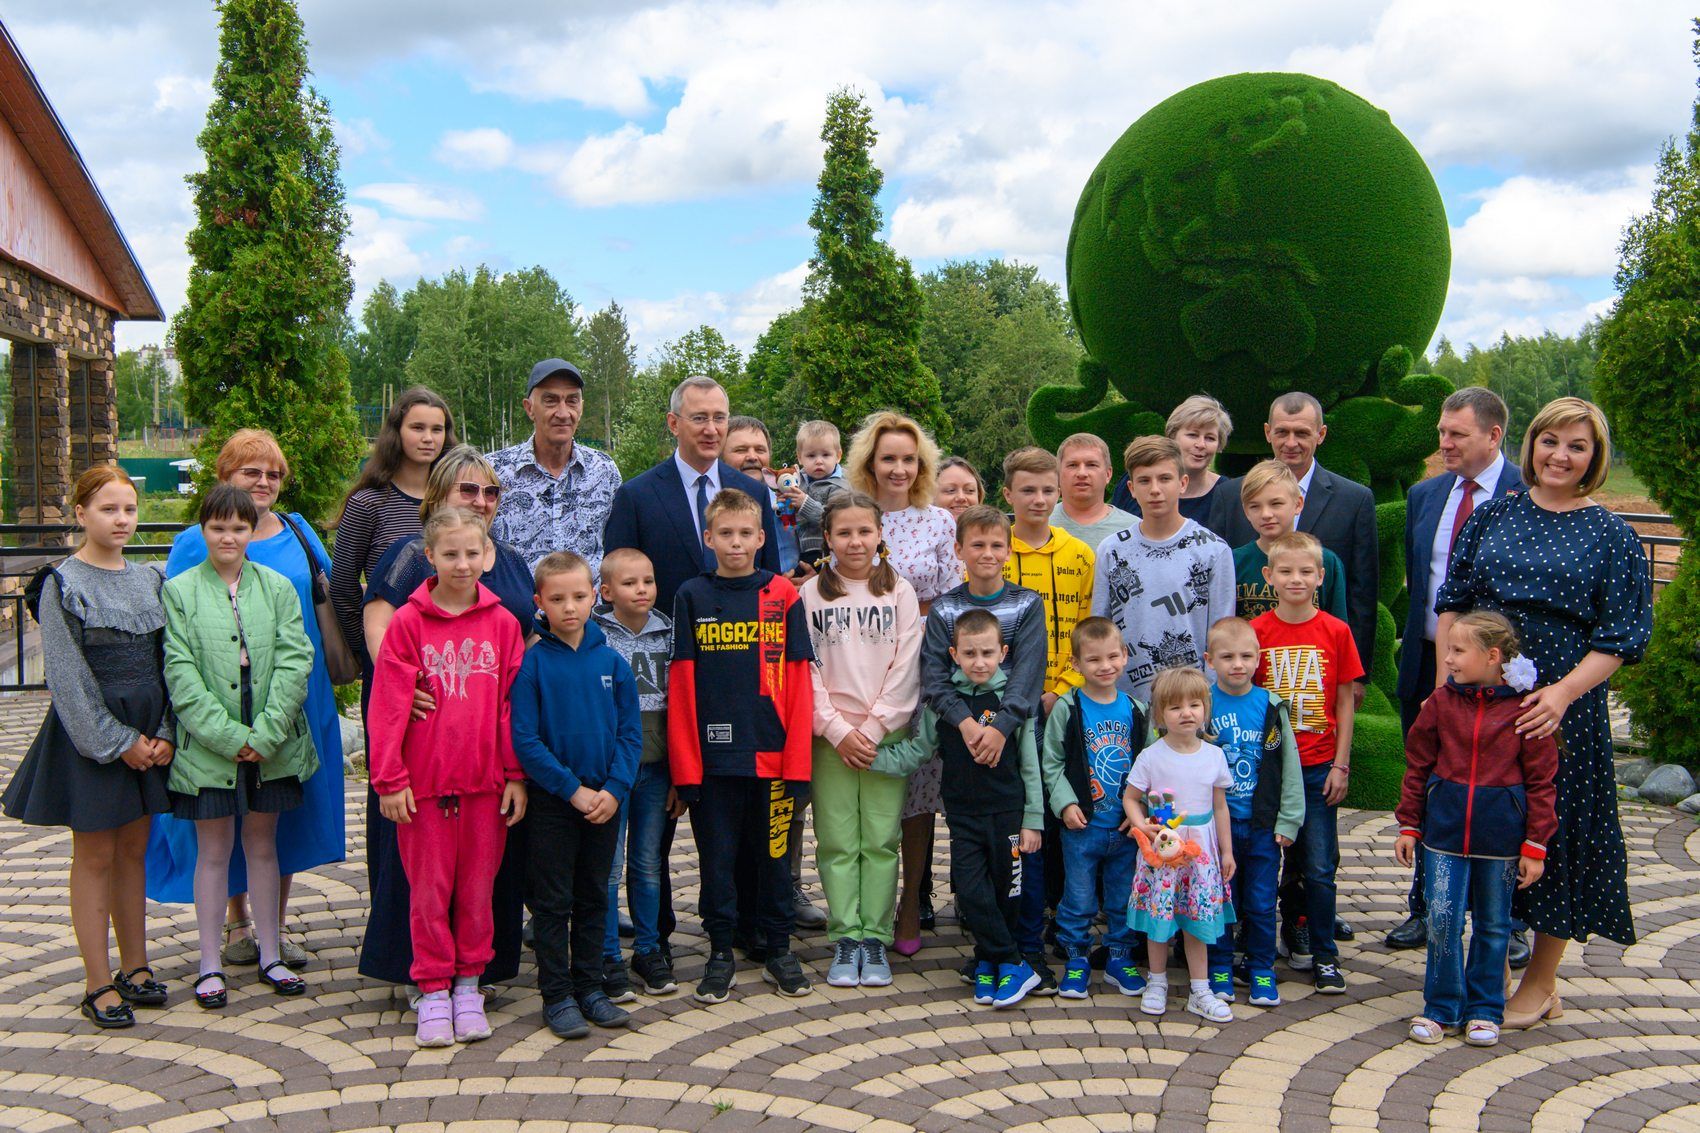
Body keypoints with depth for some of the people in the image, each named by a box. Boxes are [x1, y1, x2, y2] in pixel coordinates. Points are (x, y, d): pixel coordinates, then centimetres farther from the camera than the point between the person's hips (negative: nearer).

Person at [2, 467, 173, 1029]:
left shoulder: (150, 579, 8)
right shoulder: (63, 584, -7)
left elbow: (167, 661, 8)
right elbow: (68, 677, -11)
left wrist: (164, 734, -3)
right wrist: (118, 742, -13)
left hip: (149, 735, 5)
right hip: (90, 737, -5)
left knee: (133, 851, 12)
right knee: (95, 857, 3)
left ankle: (134, 967, 23)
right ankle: (99, 985, 10)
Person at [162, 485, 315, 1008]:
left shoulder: (278, 588, 4)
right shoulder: (179, 591, -1)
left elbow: (294, 662, -3)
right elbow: (181, 673, -7)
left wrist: (264, 734, -13)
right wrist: (229, 736, -15)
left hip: (271, 745, 2)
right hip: (207, 747, -2)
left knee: (263, 845, 12)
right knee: (213, 852, 7)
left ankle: (270, 955, 23)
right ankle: (210, 965, 18)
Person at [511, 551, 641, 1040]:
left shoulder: (612, 661, 2)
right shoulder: (532, 663, -8)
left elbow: (630, 734, 2)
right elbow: (525, 739, -12)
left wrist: (614, 789, -11)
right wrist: (573, 789, -15)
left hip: (606, 801, 3)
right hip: (552, 802, -3)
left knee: (594, 898, 13)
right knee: (553, 902, 4)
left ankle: (590, 988, 24)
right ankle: (557, 996, 14)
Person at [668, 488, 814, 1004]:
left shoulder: (783, 594, 3)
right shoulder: (692, 597, 3)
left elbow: (797, 681, 1)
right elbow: (680, 684, 1)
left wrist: (798, 761, -5)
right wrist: (684, 763, -5)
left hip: (772, 753, 0)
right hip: (712, 754, 0)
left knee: (774, 852, 10)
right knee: (717, 855, 7)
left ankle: (779, 950, 24)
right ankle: (721, 953, 21)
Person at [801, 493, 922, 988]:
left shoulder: (900, 593, 5)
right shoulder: (811, 594, 5)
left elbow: (905, 670, 0)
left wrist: (873, 729, -8)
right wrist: (838, 730, -8)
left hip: (887, 734, 0)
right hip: (830, 735, 0)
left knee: (881, 840, 0)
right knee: (837, 841, 1)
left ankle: (875, 938, 9)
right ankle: (845, 938, 10)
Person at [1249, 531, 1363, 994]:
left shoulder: (1335, 631, -1)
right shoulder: (1256, 631, -2)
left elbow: (1345, 703, 2)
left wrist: (1341, 765, -2)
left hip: (1317, 767, 0)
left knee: (1319, 866, 1)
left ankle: (1324, 956, 13)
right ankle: (1288, 936, 26)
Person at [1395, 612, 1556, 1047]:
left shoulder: (1525, 708, -8)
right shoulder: (1441, 702, 0)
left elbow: (1541, 780, -4)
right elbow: (1418, 766, 7)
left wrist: (1535, 845, -5)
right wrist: (1409, 825, 7)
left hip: (1501, 832, -2)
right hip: (1445, 828, 2)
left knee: (1493, 925, 11)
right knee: (1442, 918, 0)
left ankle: (1484, 1011, 25)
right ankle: (1441, 1008, 14)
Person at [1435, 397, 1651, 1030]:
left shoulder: (1610, 536, -1)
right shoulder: (1493, 516, 7)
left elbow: (1618, 640, -5)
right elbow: (1452, 603, 9)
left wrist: (1563, 692, -19)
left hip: (1559, 709, -2)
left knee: (1553, 831, 5)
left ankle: (1541, 984, 20)